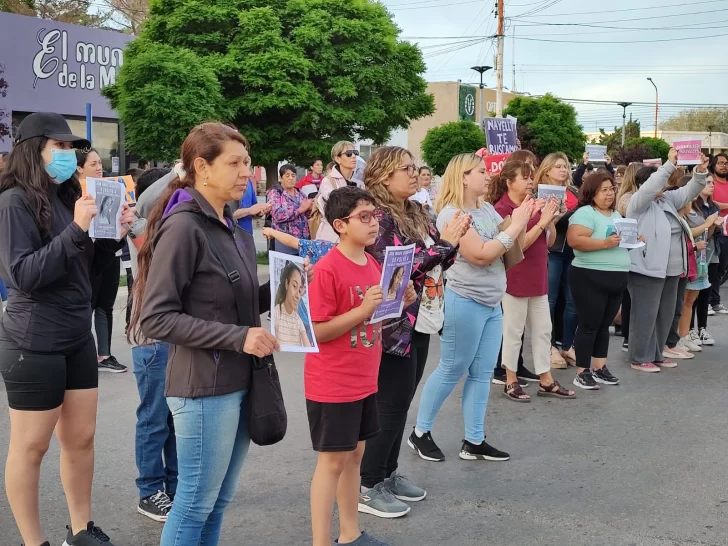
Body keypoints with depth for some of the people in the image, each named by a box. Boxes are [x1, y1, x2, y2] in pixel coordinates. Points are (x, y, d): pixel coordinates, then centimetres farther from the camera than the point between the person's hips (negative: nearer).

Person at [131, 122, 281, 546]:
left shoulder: (233, 227, 9)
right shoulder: (183, 226, -16)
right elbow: (156, 319, -20)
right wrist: (238, 336, -23)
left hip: (239, 382, 8)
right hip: (205, 388, -8)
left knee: (220, 499, 18)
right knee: (196, 502, 6)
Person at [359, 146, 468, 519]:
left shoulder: (416, 213, 10)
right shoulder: (379, 217, -15)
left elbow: (439, 262, 15)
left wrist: (452, 240, -4)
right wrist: (444, 241, -19)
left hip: (421, 321, 8)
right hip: (394, 326, -8)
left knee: (401, 403, 15)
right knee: (390, 407, -1)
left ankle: (388, 474, 28)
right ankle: (367, 487, 11)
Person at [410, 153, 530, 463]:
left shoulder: (488, 210, 9)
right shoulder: (451, 213, -15)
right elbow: (481, 255, -23)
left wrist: (520, 223, -6)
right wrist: (515, 226, -19)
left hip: (492, 303, 8)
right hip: (464, 302, -8)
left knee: (482, 374, 9)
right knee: (451, 371, 2)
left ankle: (474, 441, 17)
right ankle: (420, 433, 16)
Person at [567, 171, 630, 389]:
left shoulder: (617, 215, 17)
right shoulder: (585, 213, -10)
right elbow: (574, 240, -23)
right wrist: (604, 243, -26)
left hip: (617, 278, 8)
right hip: (591, 278, -8)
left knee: (604, 326, 13)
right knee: (589, 326, -3)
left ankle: (599, 368, 22)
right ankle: (582, 372, 4)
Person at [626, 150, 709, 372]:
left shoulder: (668, 199, 15)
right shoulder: (638, 202, -7)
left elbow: (689, 191, 13)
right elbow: (650, 188, -24)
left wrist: (700, 172, -6)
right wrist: (670, 164, -25)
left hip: (670, 270, 8)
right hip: (647, 269, -8)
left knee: (665, 314, 13)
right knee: (645, 315, -3)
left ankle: (656, 354, 25)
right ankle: (640, 358, 5)